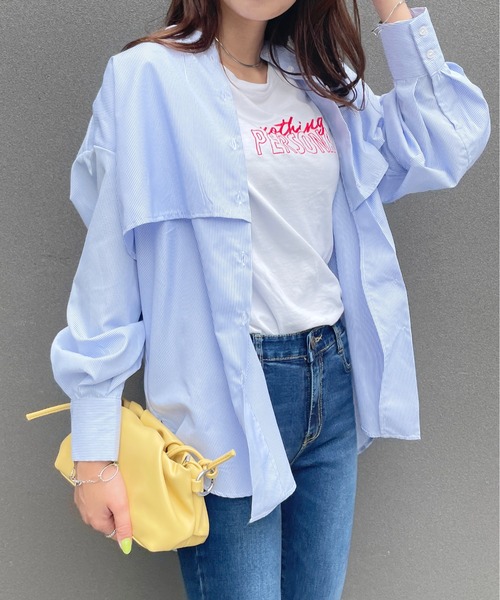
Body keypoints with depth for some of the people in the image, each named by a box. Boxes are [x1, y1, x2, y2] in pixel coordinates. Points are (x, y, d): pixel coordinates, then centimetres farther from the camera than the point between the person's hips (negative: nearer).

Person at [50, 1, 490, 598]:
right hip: (225, 394, -5)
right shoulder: (149, 77, -7)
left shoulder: (320, 80, 10)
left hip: (335, 379, 6)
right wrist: (94, 453, -10)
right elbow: (108, 268, -10)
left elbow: (448, 145, 8)